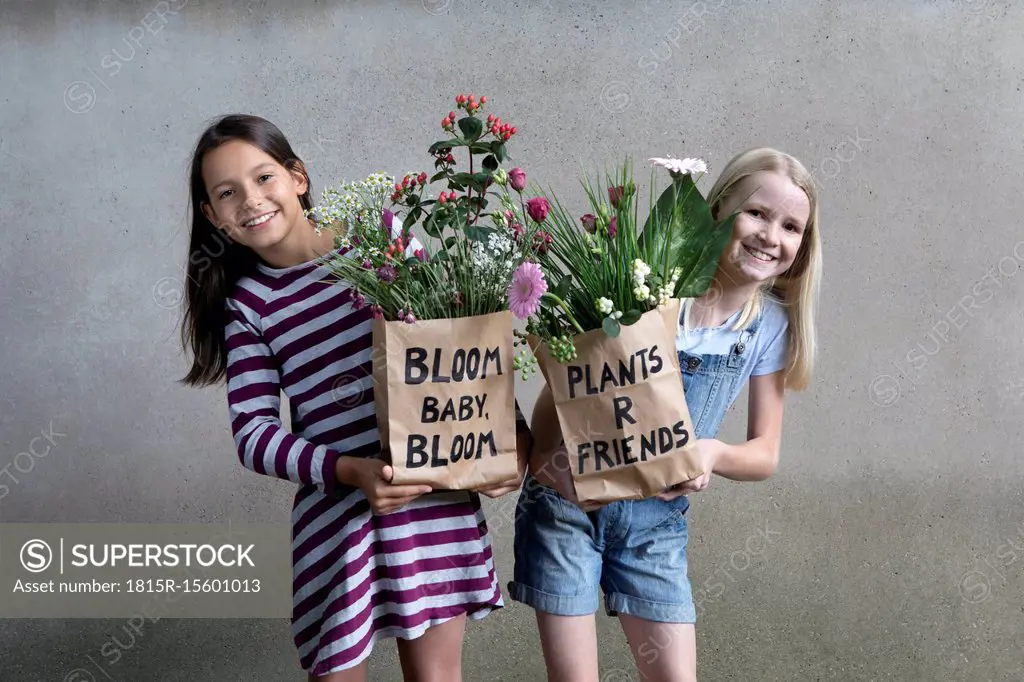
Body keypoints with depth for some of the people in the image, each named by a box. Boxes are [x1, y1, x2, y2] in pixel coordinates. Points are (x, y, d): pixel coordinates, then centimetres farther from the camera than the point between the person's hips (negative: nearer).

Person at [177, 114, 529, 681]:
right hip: (335, 508, 0)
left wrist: (510, 426, -3)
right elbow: (252, 431, -3)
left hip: (436, 494, 0)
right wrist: (351, 470, -17)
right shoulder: (246, 306, 3)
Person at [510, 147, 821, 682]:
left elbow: (765, 456, 2)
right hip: (569, 501, -3)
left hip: (657, 520, 3)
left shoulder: (771, 326, -2)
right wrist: (547, 456, -26)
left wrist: (714, 454, -19)